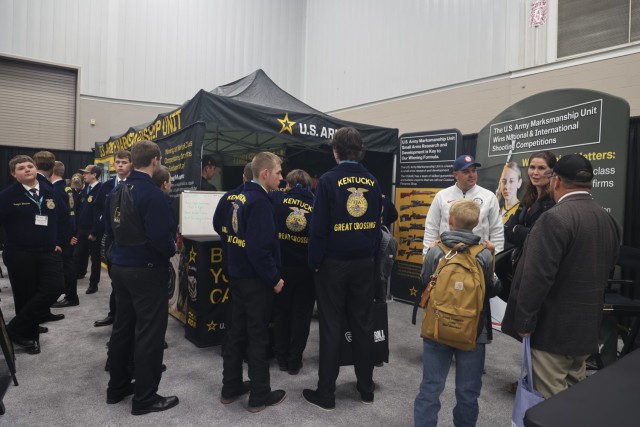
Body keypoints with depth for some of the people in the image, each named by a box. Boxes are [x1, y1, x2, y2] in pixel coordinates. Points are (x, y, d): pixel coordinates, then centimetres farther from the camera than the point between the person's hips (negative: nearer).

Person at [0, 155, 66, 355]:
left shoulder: (50, 193, 6)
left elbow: (63, 219, 16)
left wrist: (59, 242, 12)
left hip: (48, 252, 4)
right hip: (19, 254, -3)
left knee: (55, 288, -9)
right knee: (26, 296, 4)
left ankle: (16, 328, 5)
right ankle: (29, 336, 23)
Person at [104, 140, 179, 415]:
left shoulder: (118, 191, 6)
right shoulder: (152, 193, -20)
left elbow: (110, 228, 15)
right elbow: (160, 236, -25)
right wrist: (171, 250, -6)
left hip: (120, 266, 9)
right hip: (146, 270, -8)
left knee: (122, 327, 19)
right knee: (149, 333, 1)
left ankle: (117, 386, 32)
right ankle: (145, 398, 12)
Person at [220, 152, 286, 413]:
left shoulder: (240, 197, 9)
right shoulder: (260, 202, -20)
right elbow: (259, 248, -25)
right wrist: (274, 278, -16)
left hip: (238, 275, 9)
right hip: (256, 279, -9)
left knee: (237, 332, 16)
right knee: (258, 337, 2)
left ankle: (230, 388, 28)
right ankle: (260, 396, 15)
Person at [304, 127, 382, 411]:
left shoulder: (329, 181, -12)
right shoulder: (372, 182, 4)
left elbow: (319, 227, -14)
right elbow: (377, 224, 7)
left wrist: (314, 262, -6)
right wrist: (371, 254, 13)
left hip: (334, 263, -4)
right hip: (364, 262, 5)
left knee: (331, 327, 4)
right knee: (363, 324, 13)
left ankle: (326, 394, 14)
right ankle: (366, 388, 25)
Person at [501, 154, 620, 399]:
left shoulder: (555, 218, -21)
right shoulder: (608, 219, 7)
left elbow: (537, 277, -25)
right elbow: (607, 269, 16)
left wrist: (524, 321, -16)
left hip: (553, 326, -8)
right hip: (587, 326, 9)